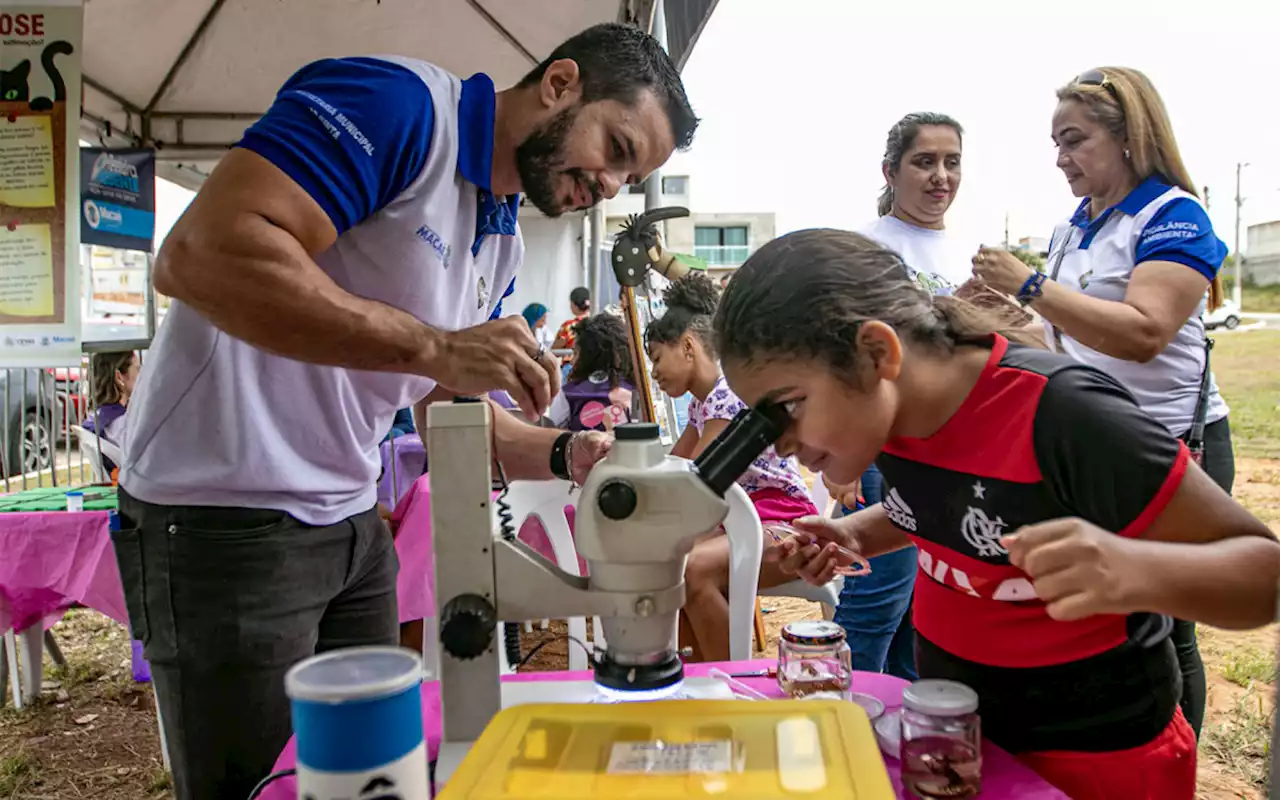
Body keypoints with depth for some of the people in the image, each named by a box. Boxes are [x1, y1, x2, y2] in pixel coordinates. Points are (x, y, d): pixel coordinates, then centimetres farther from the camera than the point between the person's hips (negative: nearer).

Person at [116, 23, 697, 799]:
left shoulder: (504, 242, 10)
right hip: (228, 516, -8)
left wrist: (567, 454, -3)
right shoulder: (396, 102, -16)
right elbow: (198, 255, -28)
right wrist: (436, 347, -29)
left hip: (353, 523, 9)